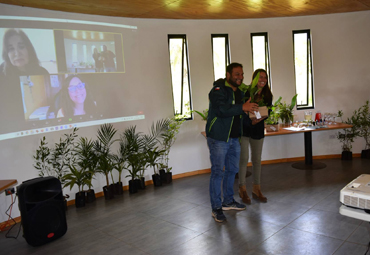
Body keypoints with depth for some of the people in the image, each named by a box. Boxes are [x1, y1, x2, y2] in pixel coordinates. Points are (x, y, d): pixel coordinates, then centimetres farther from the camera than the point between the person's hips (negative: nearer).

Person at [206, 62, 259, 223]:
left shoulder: (239, 92, 14)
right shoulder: (218, 90, -12)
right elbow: (221, 109, -29)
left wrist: (250, 111, 6)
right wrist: (242, 107, -31)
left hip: (234, 138, 9)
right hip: (218, 138, -8)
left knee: (232, 170, 16)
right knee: (217, 172, -3)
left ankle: (228, 201, 32)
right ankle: (216, 208, 8)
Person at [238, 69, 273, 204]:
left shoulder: (267, 95, 3)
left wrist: (259, 119, -16)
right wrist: (251, 122, -28)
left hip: (258, 130, 5)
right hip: (244, 128, -4)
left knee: (257, 160, 9)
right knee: (244, 159, -2)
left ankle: (256, 189, 21)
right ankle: (242, 190, 11)